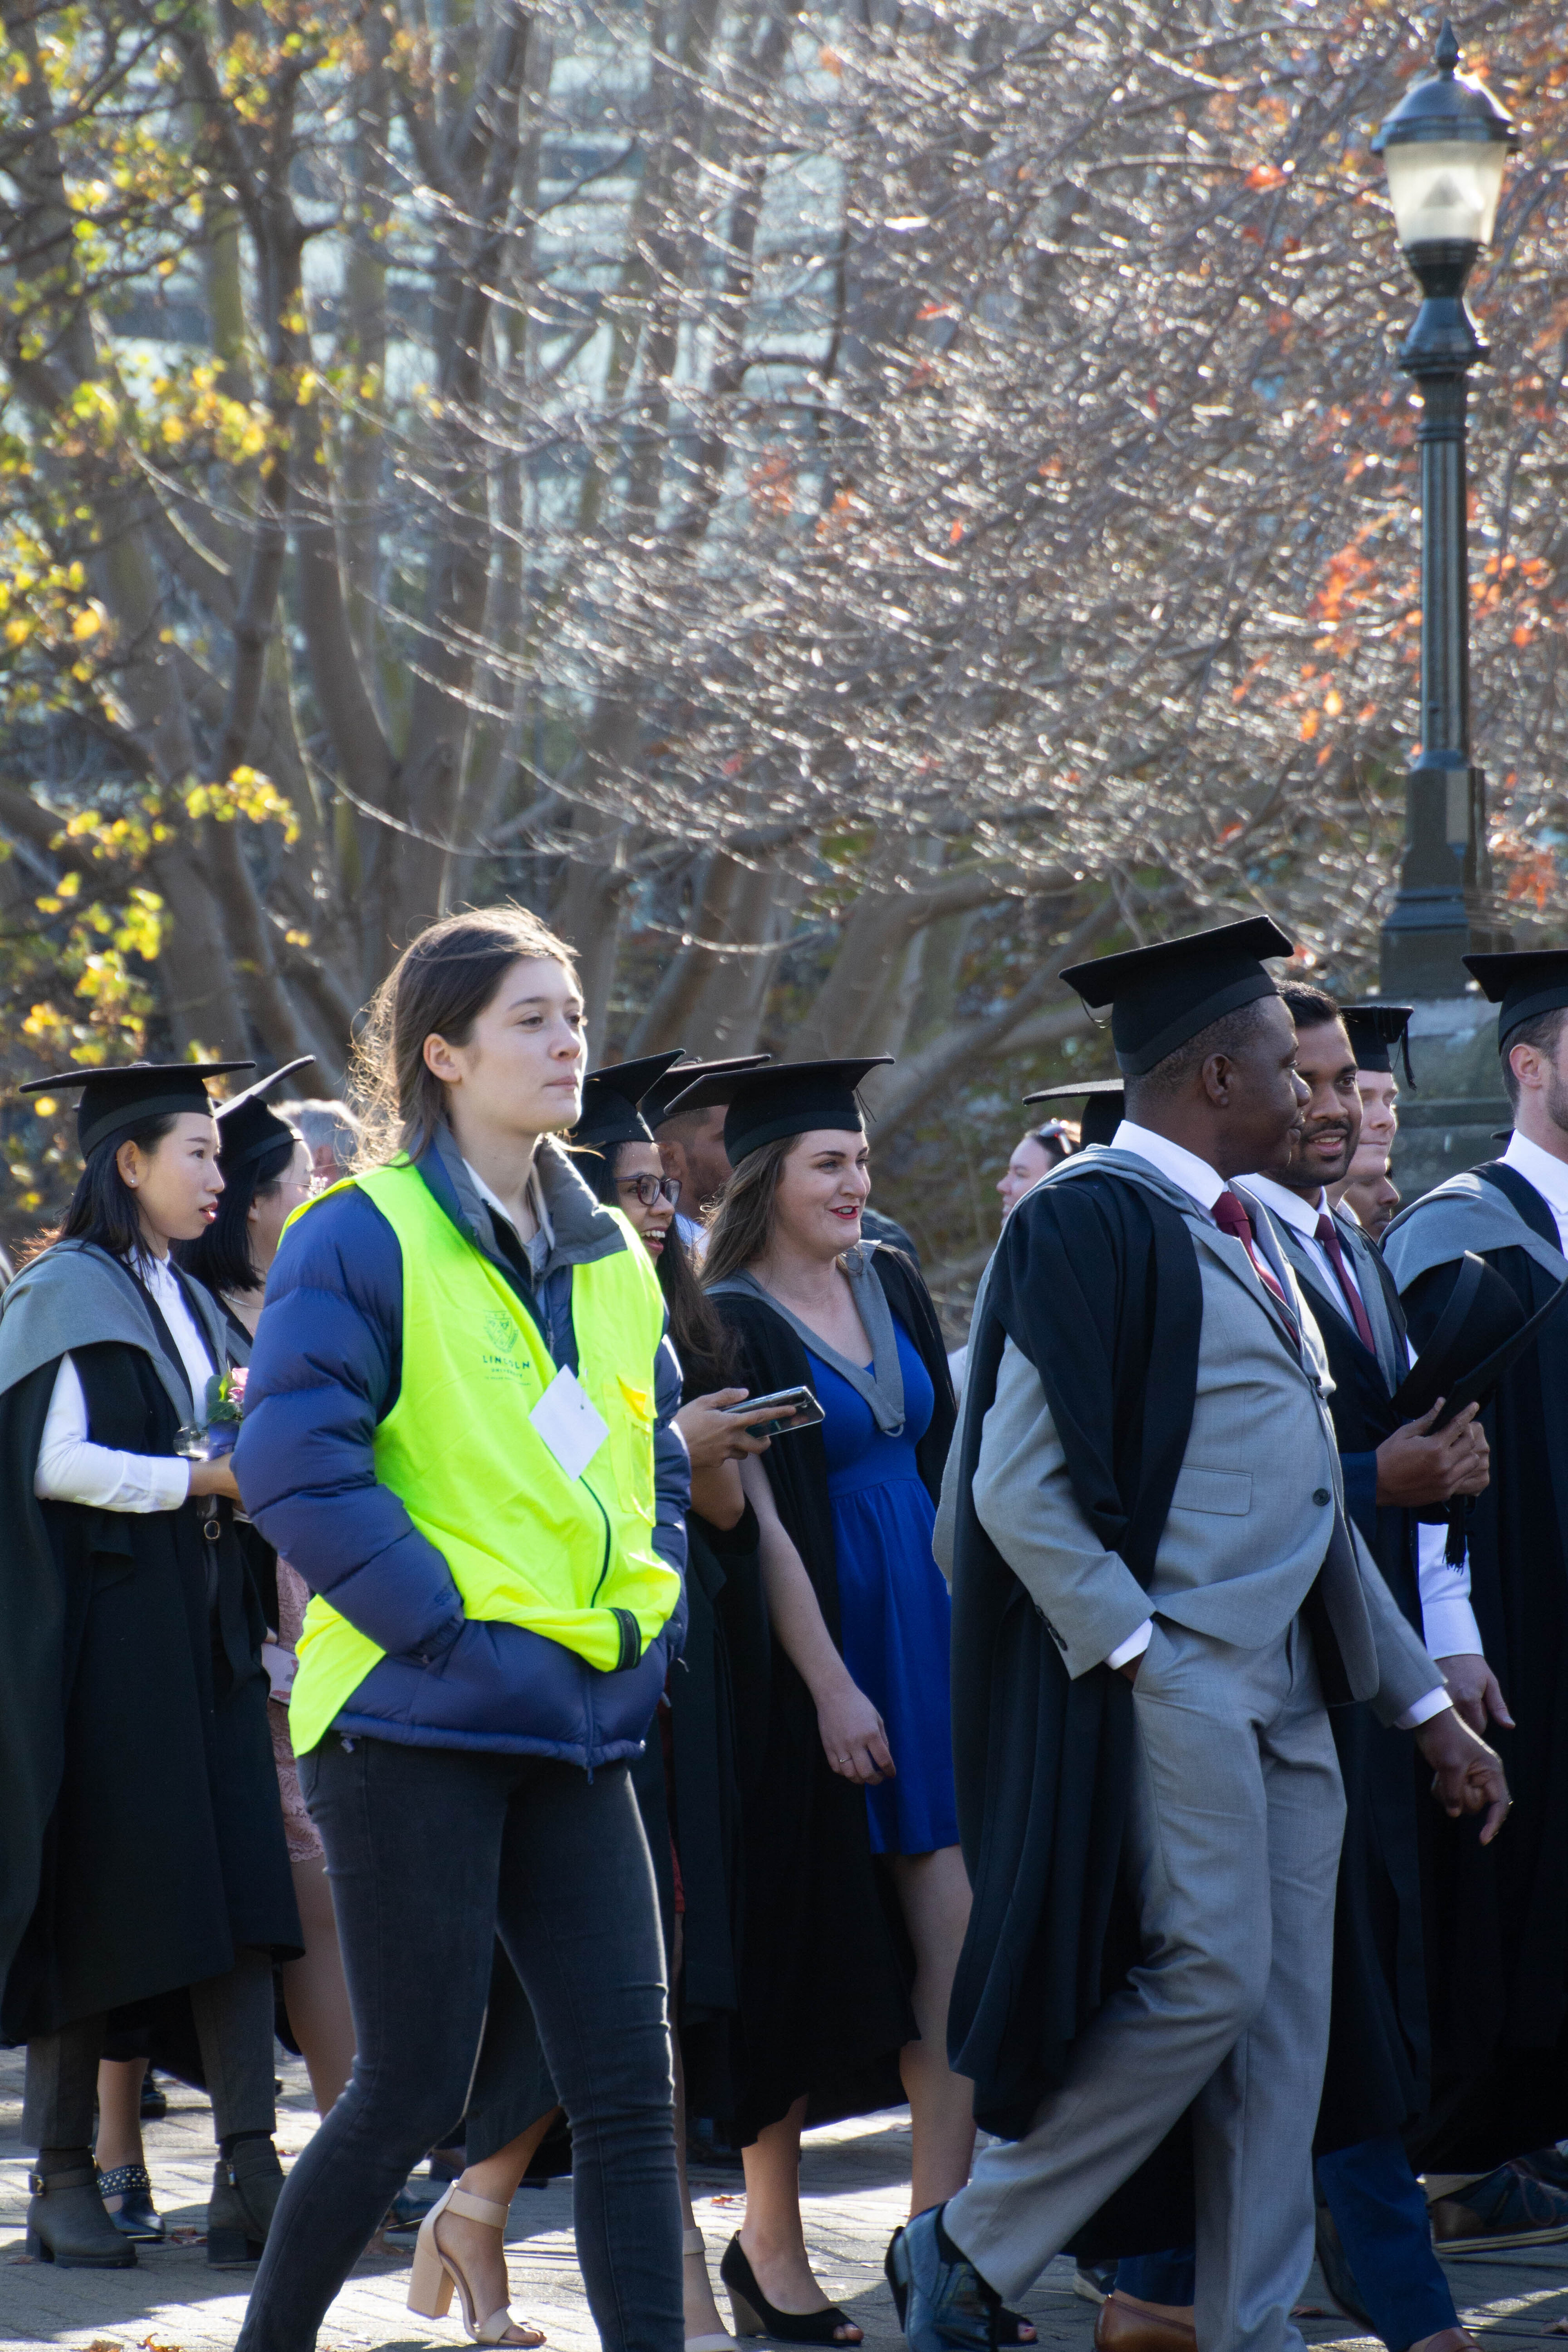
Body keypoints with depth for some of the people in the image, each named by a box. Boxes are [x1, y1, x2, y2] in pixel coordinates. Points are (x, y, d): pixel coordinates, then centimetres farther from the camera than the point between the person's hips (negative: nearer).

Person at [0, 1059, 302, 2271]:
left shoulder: (190, 1303, 19)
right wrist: (204, 1477, -14)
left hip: (201, 1632, 7)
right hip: (103, 1633, -7)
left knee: (236, 1897, -3)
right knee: (99, 1899, -4)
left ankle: (249, 2173, -8)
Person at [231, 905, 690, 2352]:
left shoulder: (610, 1258, 14)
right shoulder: (366, 1239, -7)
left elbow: (656, 1462, 23)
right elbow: (292, 1464, -14)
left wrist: (649, 1625, 8)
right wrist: (447, 1621, -17)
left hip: (578, 1733, 6)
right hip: (415, 1725, -6)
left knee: (628, 2086, -2)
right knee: (412, 2091, -2)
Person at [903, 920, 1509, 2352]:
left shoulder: (1248, 1235, 18)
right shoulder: (1094, 1221, -10)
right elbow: (1016, 1489, -16)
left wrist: (1424, 1700, 21)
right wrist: (1138, 1663, -19)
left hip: (1285, 1692, 9)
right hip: (1171, 1681, -9)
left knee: (1282, 2025, 6)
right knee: (1207, 1982, -13)